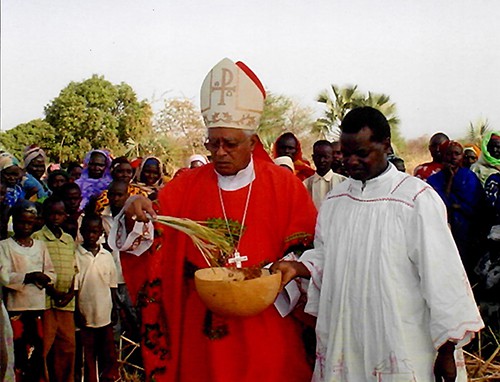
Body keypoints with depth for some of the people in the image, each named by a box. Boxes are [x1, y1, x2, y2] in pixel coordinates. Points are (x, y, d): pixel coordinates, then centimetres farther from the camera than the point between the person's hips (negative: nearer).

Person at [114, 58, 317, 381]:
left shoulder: (284, 185, 0)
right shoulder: (186, 187, 5)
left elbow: (309, 248, -1)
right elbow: (146, 243, 1)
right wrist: (134, 216, -20)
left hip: (266, 331, -1)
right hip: (201, 331, 2)